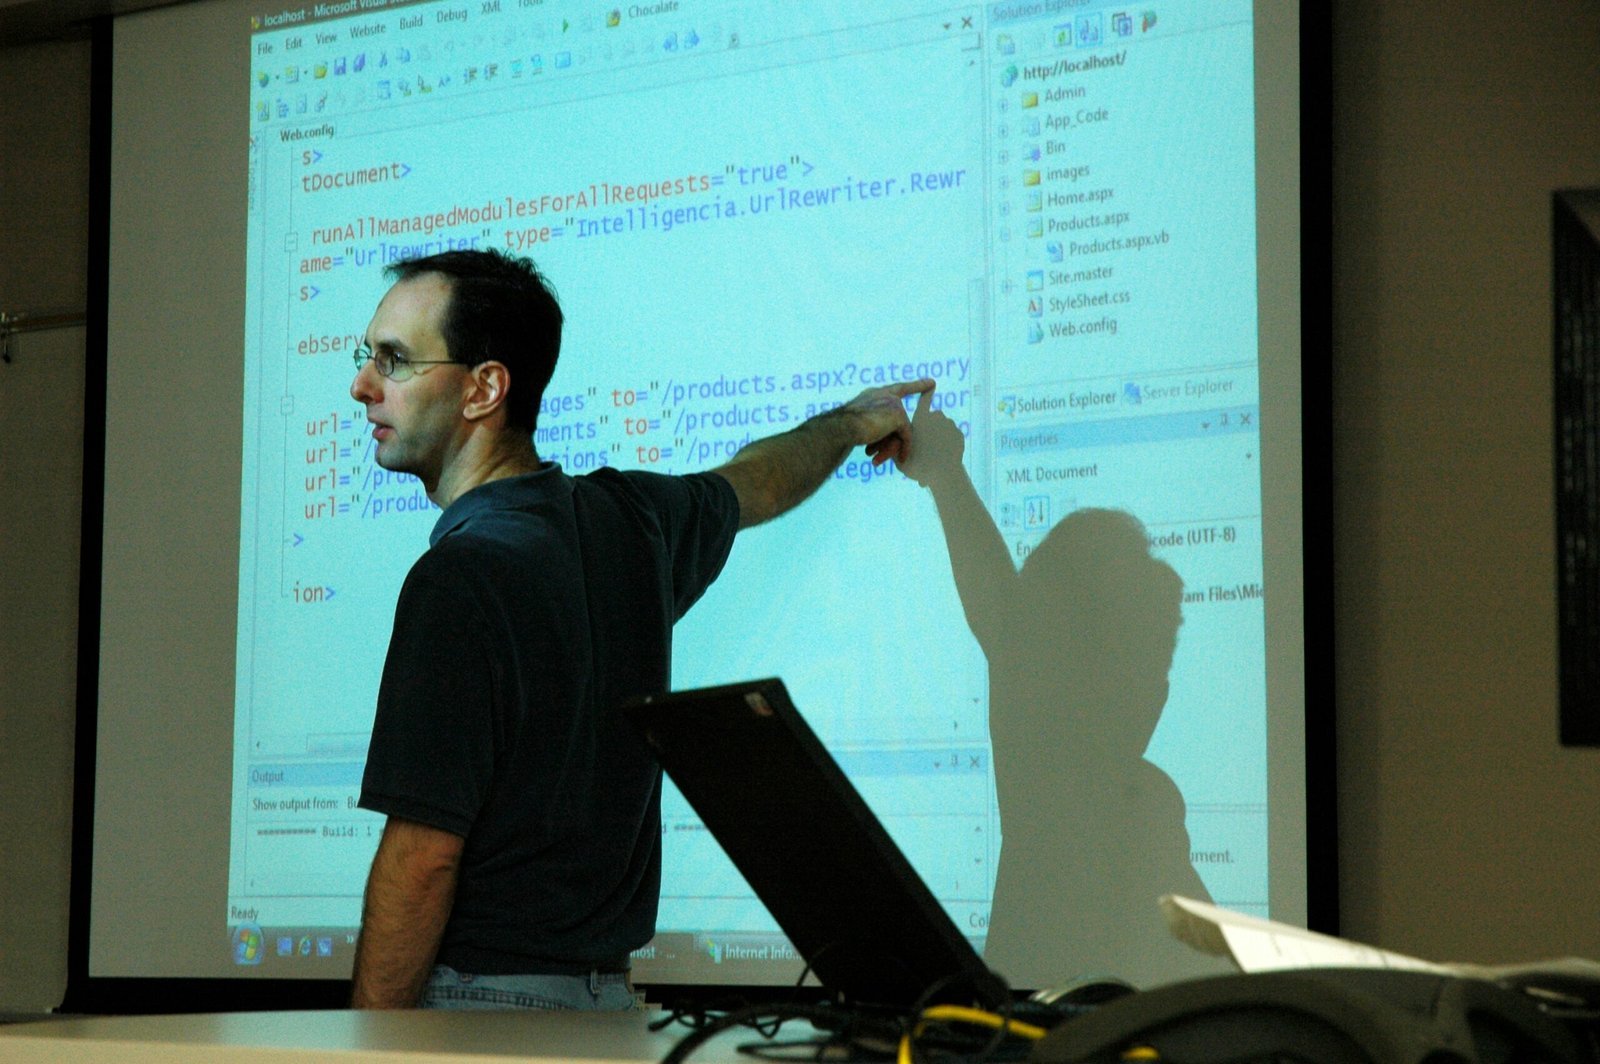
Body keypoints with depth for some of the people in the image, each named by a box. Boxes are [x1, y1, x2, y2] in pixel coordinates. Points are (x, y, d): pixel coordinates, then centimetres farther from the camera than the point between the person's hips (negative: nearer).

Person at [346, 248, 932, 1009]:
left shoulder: (459, 579, -17)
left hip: (485, 992, -8)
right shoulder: (629, 519, 8)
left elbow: (421, 859, -19)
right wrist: (852, 422, 52)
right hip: (604, 993, 8)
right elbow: (757, 482, 31)